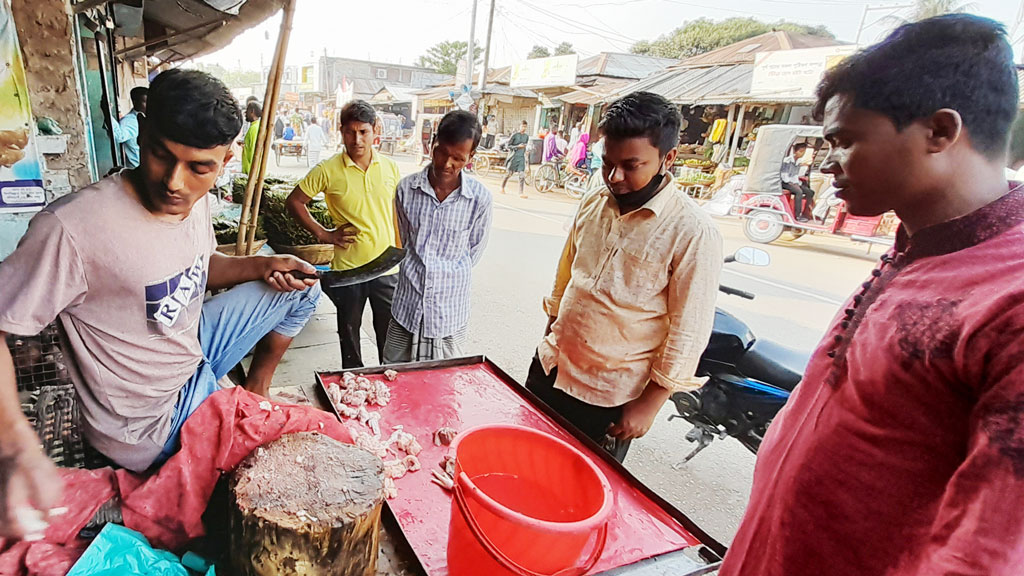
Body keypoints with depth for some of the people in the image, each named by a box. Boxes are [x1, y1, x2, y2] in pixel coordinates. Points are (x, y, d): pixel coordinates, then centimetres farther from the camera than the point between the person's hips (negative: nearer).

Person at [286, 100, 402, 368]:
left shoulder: (390, 167, 2)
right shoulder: (328, 170, -6)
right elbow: (295, 201, 4)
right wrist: (322, 234, -4)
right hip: (347, 268, -1)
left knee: (391, 335, 11)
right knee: (349, 333, 15)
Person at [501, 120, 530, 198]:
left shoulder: (526, 136, 9)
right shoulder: (515, 135, -5)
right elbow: (509, 146, -5)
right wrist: (517, 146, -15)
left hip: (522, 157, 3)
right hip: (514, 157, -3)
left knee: (522, 175, -9)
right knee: (509, 173, 7)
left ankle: (521, 193, -9)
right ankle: (502, 187, 30)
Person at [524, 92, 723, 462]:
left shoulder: (693, 233, -19)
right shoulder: (593, 203, 0)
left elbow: (688, 334, -15)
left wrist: (650, 403, -13)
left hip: (610, 397, -6)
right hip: (550, 369, 6)